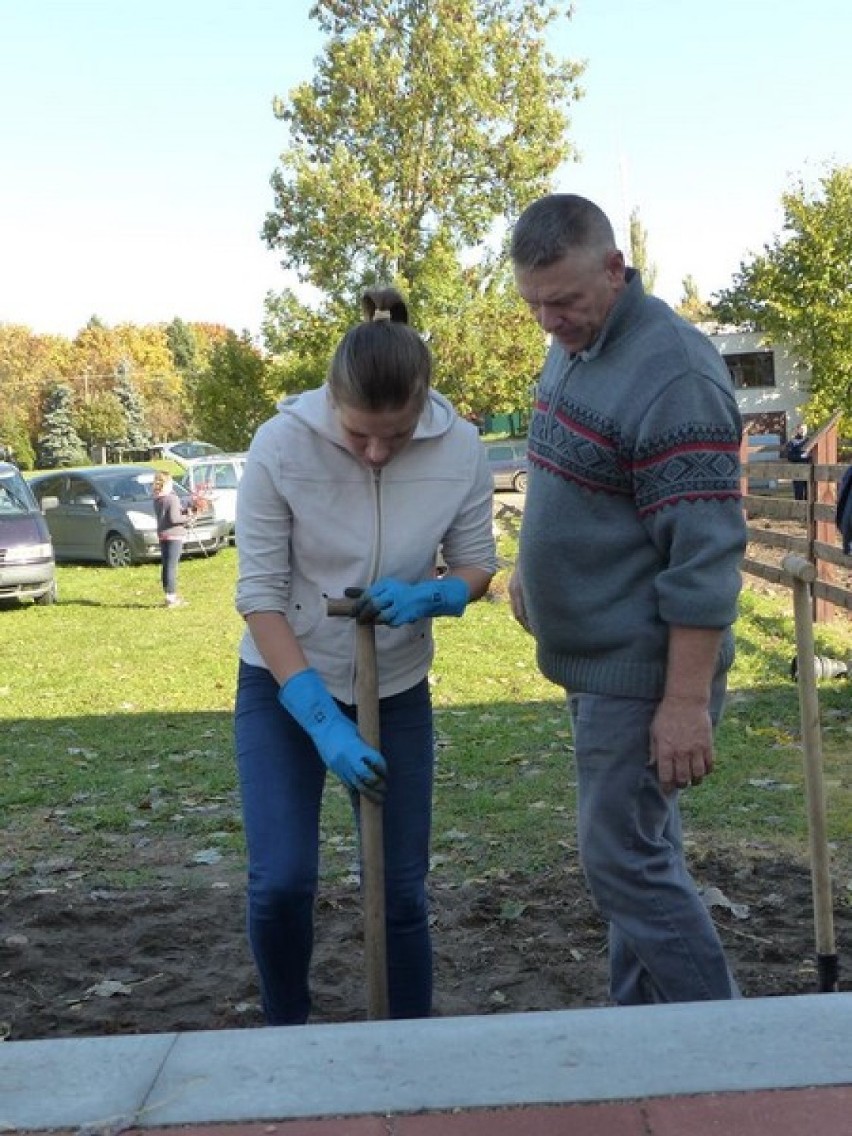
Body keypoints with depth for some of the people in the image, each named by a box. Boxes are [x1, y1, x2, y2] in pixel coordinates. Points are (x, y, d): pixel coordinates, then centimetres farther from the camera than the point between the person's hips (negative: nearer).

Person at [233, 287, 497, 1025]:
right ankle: (287, 1033, 21)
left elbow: (477, 565, -1)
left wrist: (428, 596, -25)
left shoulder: (460, 450, -16)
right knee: (282, 881, -8)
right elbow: (259, 595, -16)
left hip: (397, 690, 2)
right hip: (285, 684, -1)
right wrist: (323, 721, -24)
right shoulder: (281, 445, -21)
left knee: (402, 892, 5)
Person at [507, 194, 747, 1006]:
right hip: (596, 658, 9)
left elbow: (705, 557, -24)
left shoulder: (671, 374, -22)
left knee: (626, 862, -3)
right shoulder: (572, 347, 8)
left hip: (642, 668, -9)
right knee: (638, 849, 17)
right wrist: (532, 566, 21)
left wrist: (687, 701, -24)